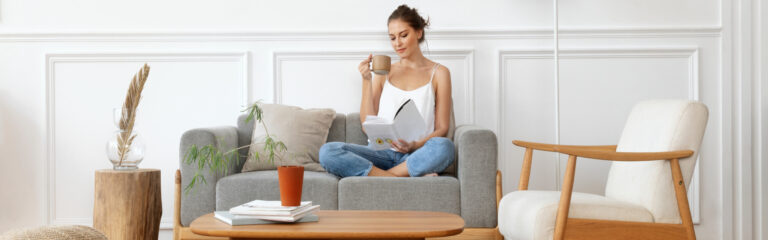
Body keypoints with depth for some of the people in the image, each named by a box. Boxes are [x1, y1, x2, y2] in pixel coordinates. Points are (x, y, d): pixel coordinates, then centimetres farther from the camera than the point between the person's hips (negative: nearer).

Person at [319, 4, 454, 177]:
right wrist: (366, 81, 2)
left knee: (444, 147, -38)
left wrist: (416, 146, -14)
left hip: (416, 156, -2)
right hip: (382, 153, 2)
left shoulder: (438, 73, 11)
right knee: (327, 151, -25)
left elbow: (442, 129, 6)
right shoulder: (384, 72, 17)